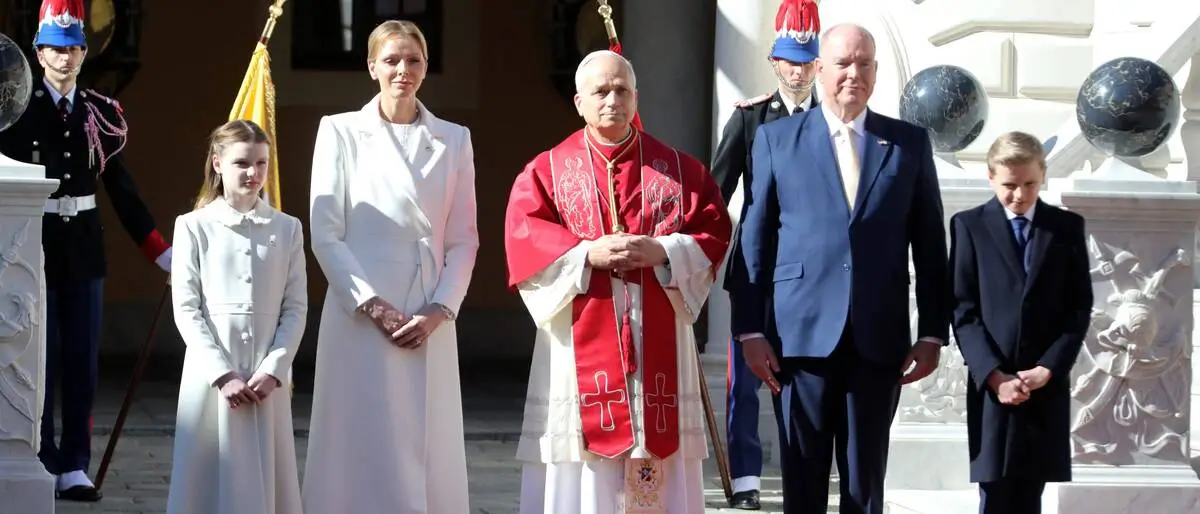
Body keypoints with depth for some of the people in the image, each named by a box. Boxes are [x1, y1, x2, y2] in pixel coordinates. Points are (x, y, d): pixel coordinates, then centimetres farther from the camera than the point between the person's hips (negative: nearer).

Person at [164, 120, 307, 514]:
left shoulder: (287, 229, 7)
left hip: (267, 379, 2)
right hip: (211, 374, -2)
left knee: (264, 478, 2)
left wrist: (273, 369, -9)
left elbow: (296, 308, 5)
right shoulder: (194, 227, 1)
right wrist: (223, 374, -11)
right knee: (215, 479, -1)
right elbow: (186, 309, -3)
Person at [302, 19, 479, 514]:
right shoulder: (341, 132, 2)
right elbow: (325, 234, -2)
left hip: (431, 320, 2)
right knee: (366, 453, -3)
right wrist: (374, 306, -10)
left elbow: (463, 239, 8)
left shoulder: (453, 140, 10)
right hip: (361, 317, -2)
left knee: (427, 452, 2)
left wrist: (438, 311, -6)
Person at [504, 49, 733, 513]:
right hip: (581, 344, -1)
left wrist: (663, 252, -15)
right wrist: (587, 253, -18)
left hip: (659, 344, 1)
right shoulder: (547, 171, 6)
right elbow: (522, 238, -5)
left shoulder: (680, 169, 10)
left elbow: (714, 232, 3)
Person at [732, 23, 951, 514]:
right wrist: (751, 330, -1)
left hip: (879, 338, 1)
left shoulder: (910, 142, 9)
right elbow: (755, 239, 5)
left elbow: (929, 244, 9)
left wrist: (932, 332, 3)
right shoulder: (777, 138, 6)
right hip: (803, 332, -1)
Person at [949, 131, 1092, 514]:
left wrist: (1049, 367, -7)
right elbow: (963, 310, -1)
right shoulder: (969, 226, 3)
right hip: (991, 384, -2)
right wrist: (993, 374, -12)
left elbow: (1080, 308, 6)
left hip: (1047, 385, 2)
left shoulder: (1068, 227, 9)